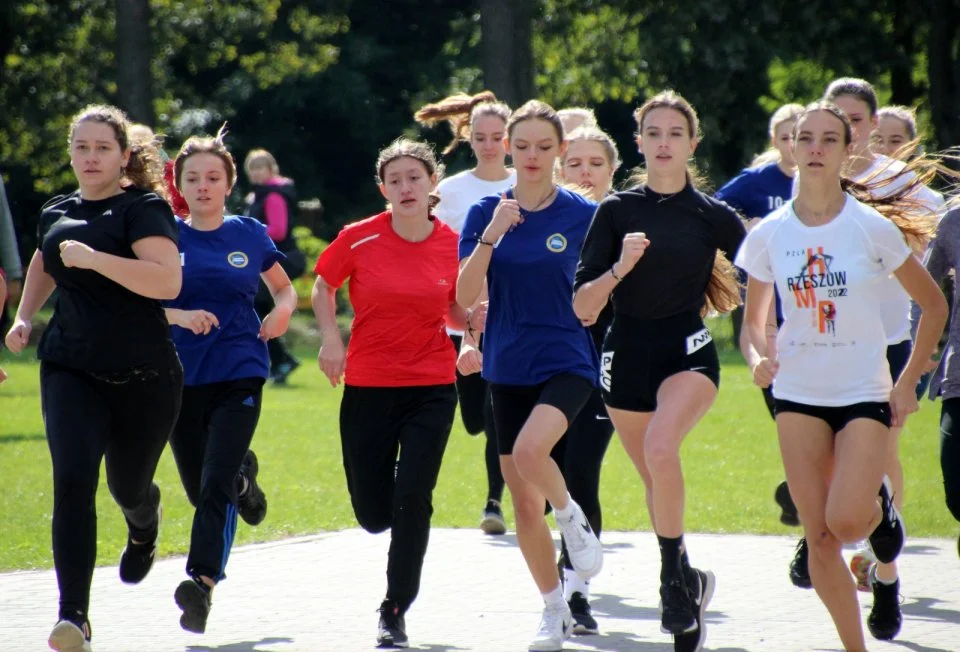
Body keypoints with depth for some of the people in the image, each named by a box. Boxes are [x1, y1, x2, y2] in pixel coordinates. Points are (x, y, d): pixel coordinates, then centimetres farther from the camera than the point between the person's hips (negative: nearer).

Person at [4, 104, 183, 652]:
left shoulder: (144, 208, -9)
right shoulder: (58, 213, 10)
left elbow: (167, 281, -25)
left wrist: (92, 257, -29)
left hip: (144, 376, -3)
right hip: (70, 370, 3)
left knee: (128, 487, 13)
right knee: (72, 481, -16)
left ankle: (146, 525, 54)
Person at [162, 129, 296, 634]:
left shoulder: (250, 235, 5)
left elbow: (285, 290, 19)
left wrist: (283, 311, -3)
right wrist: (180, 316, -19)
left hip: (239, 374, -1)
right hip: (181, 377, 2)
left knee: (215, 484, -17)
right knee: (199, 489, 12)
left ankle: (202, 581, -23)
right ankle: (243, 477, 46)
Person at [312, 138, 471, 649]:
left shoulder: (453, 245, -2)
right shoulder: (359, 238, -6)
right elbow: (323, 285, 10)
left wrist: (484, 320, -6)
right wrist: (330, 338, -4)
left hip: (432, 386, 0)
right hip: (367, 386, 0)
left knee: (413, 500, -12)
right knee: (374, 514, 3)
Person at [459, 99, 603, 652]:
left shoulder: (582, 214, -4)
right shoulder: (487, 212, 1)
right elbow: (466, 297, -10)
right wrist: (492, 234, -20)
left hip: (566, 362, -3)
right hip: (509, 368, 3)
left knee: (530, 450, -32)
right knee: (525, 502, 7)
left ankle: (573, 518, -2)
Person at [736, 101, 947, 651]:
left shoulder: (873, 228, -9)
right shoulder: (769, 234, -1)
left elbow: (934, 304, 0)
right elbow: (756, 315, 12)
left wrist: (908, 382, -5)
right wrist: (764, 352, -10)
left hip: (865, 393, -3)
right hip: (799, 395, 3)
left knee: (846, 521, -19)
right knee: (819, 537, -1)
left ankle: (880, 502, 18)